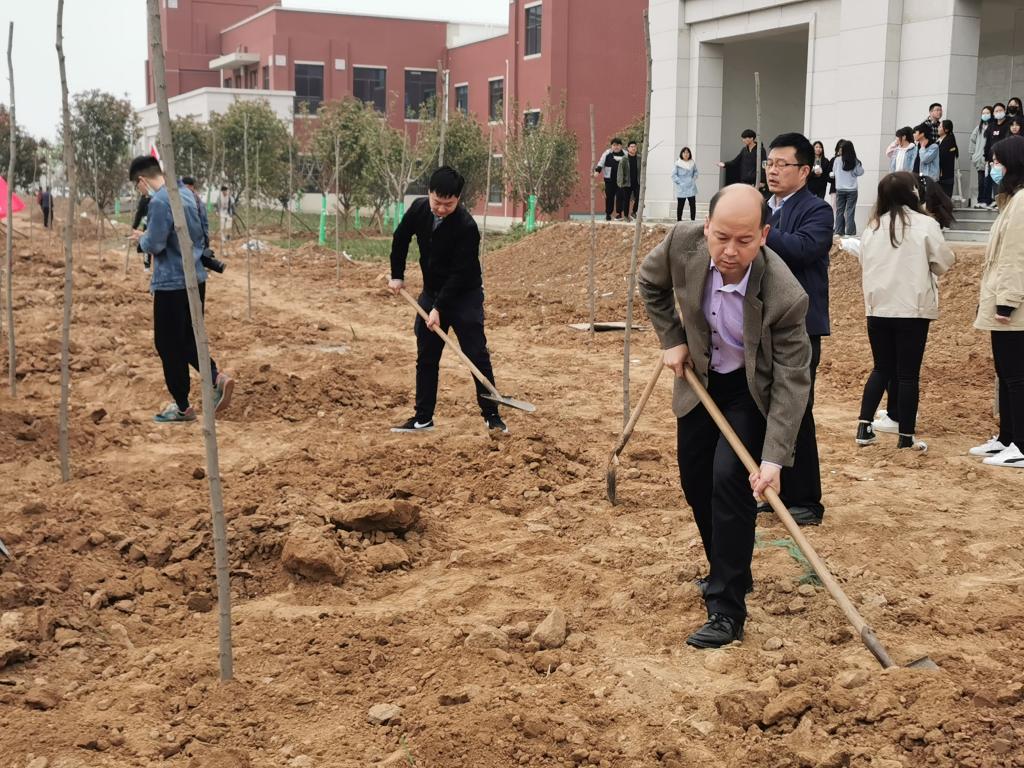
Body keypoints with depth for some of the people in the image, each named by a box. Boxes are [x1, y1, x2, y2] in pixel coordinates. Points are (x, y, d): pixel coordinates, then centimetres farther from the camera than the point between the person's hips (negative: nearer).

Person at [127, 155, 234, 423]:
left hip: (172, 284, -9)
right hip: (196, 279, 9)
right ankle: (217, 377, -3)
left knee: (168, 346, 4)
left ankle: (183, 407, 11)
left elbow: (154, 244, -19)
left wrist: (141, 238, 2)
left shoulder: (159, 202, -17)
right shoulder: (186, 193, 10)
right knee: (187, 339, 18)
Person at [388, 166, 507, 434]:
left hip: (465, 295, -6)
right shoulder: (419, 209, -8)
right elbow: (400, 239, 11)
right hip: (431, 292, 6)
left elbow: (460, 273, -25)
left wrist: (439, 308, -26)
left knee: (477, 355, -8)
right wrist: (397, 276, 10)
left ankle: (491, 415, 0)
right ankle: (423, 418, 17)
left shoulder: (466, 226, -26)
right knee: (426, 357, 8)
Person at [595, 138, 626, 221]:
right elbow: (601, 162, -5)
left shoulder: (625, 154, 7)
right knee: (609, 196, 1)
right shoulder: (607, 153, 2)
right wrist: (597, 170, -22)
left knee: (619, 196, -5)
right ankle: (608, 213, 11)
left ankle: (619, 212, 3)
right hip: (609, 179, -1)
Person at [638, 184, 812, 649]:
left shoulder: (784, 296, -35)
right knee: (695, 479, 12)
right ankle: (725, 571, 36)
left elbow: (792, 380, -29)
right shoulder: (683, 243, -26)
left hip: (752, 390, -5)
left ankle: (727, 609, -9)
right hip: (699, 378, 5)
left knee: (730, 479, -18)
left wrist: (774, 457, -34)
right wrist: (672, 339, -8)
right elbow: (651, 283, -1)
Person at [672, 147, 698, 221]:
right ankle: (679, 220, 11)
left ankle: (693, 220, 6)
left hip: (691, 188, 3)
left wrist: (694, 179, 4)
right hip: (681, 189, -3)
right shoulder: (678, 164, -6)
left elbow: (695, 172, 19)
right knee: (680, 205, 3)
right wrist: (679, 182, -10)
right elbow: (674, 175, -4)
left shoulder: (692, 163, 5)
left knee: (693, 204, 0)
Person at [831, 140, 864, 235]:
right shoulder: (855, 161, -5)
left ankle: (839, 232, 9)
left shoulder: (837, 160, -5)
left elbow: (834, 173, 6)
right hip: (852, 190, 0)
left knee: (839, 211, 8)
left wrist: (831, 174, 26)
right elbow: (860, 172, 3)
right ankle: (850, 233, -2)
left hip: (840, 189, 0)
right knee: (850, 212, 1)